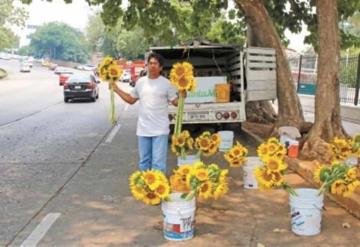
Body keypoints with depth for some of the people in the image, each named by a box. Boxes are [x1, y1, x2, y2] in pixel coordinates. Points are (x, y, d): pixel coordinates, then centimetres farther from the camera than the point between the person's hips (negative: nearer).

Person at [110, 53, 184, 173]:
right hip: (143, 129, 4)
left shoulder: (166, 83, -4)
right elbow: (131, 99, 17)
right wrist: (116, 89, 11)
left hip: (160, 130, -4)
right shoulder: (140, 82, 7)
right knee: (144, 161, 16)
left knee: (158, 163, -4)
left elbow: (175, 102, -1)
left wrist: (182, 96, -21)